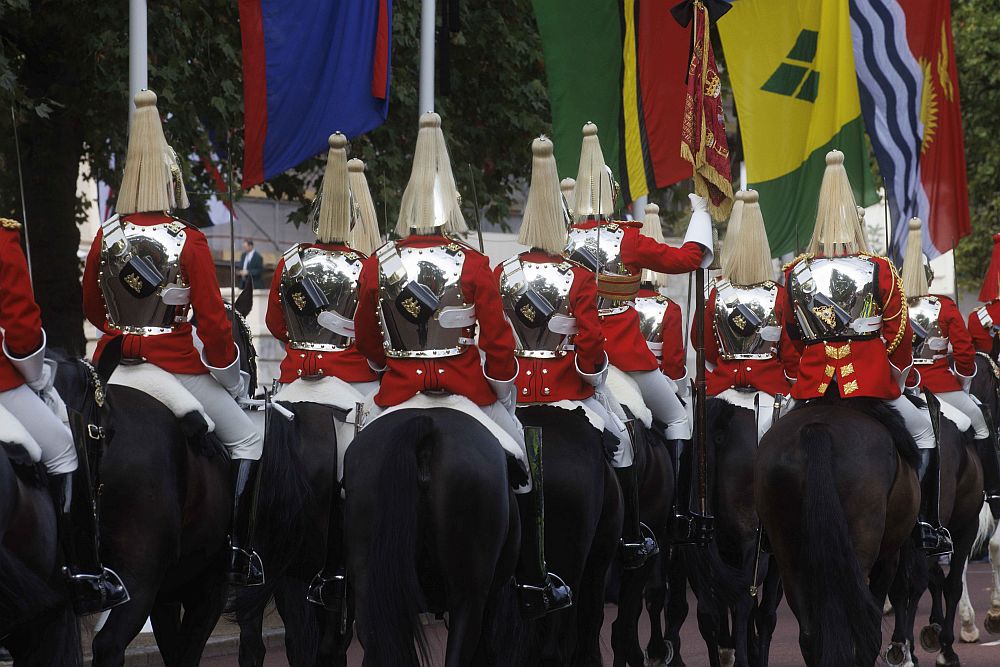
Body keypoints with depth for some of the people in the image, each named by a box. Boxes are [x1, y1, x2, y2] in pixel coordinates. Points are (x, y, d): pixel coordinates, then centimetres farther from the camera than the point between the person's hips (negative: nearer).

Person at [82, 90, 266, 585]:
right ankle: (240, 556, 0)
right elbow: (213, 322, -12)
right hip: (176, 366, -5)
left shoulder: (106, 237, 1)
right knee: (247, 441, 7)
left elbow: (91, 307, 14)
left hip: (116, 363, 5)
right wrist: (231, 379, 2)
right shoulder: (188, 242, -14)